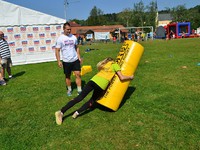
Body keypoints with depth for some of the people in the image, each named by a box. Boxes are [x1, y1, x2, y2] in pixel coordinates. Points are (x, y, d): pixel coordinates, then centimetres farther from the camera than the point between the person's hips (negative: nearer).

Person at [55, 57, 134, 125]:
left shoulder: (104, 64, 30)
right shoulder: (115, 65, 13)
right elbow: (122, 78, 5)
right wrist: (130, 77, 21)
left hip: (93, 80, 4)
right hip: (101, 85, -4)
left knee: (79, 97, 3)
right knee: (92, 101, 17)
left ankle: (61, 112, -3)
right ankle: (77, 112, 1)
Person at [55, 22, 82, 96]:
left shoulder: (74, 37, 4)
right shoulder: (60, 38, -7)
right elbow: (57, 51, -6)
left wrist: (79, 57, 5)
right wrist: (59, 61, -13)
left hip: (75, 60, 2)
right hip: (66, 61, -2)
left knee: (78, 74, -3)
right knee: (68, 76, 11)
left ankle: (79, 90, 5)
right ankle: (69, 89, 29)